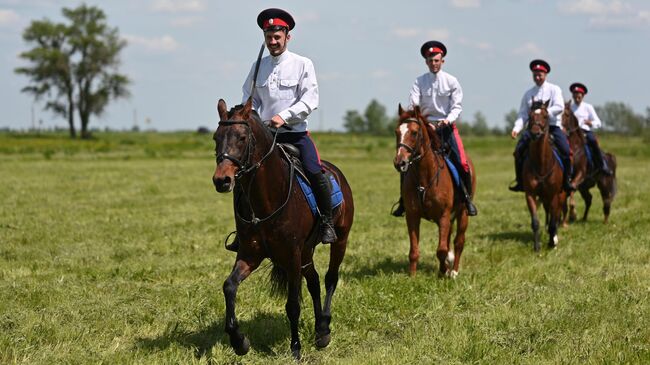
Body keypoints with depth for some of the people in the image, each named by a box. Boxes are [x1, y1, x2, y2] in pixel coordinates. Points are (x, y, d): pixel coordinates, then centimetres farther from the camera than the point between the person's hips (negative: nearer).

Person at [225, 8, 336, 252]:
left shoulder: (303, 64, -2)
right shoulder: (258, 66, 9)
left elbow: (310, 100, -10)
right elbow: (250, 100, 14)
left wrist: (284, 116, -22)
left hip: (296, 133, -4)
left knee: (314, 172, -22)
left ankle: (327, 223, -4)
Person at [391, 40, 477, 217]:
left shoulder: (451, 81, 0)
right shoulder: (419, 82, 3)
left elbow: (457, 107, -3)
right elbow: (413, 103, -7)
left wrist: (448, 119, -22)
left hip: (446, 125, -1)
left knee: (462, 163, -14)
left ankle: (467, 198, 6)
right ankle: (403, 201, 3)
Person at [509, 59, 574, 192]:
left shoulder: (554, 89, 4)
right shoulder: (528, 94, 12)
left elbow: (559, 107, -10)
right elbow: (523, 114, 8)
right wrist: (516, 128, -9)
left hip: (553, 126, -2)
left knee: (565, 151, -23)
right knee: (518, 150, -15)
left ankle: (567, 181, -8)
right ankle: (520, 182, -4)